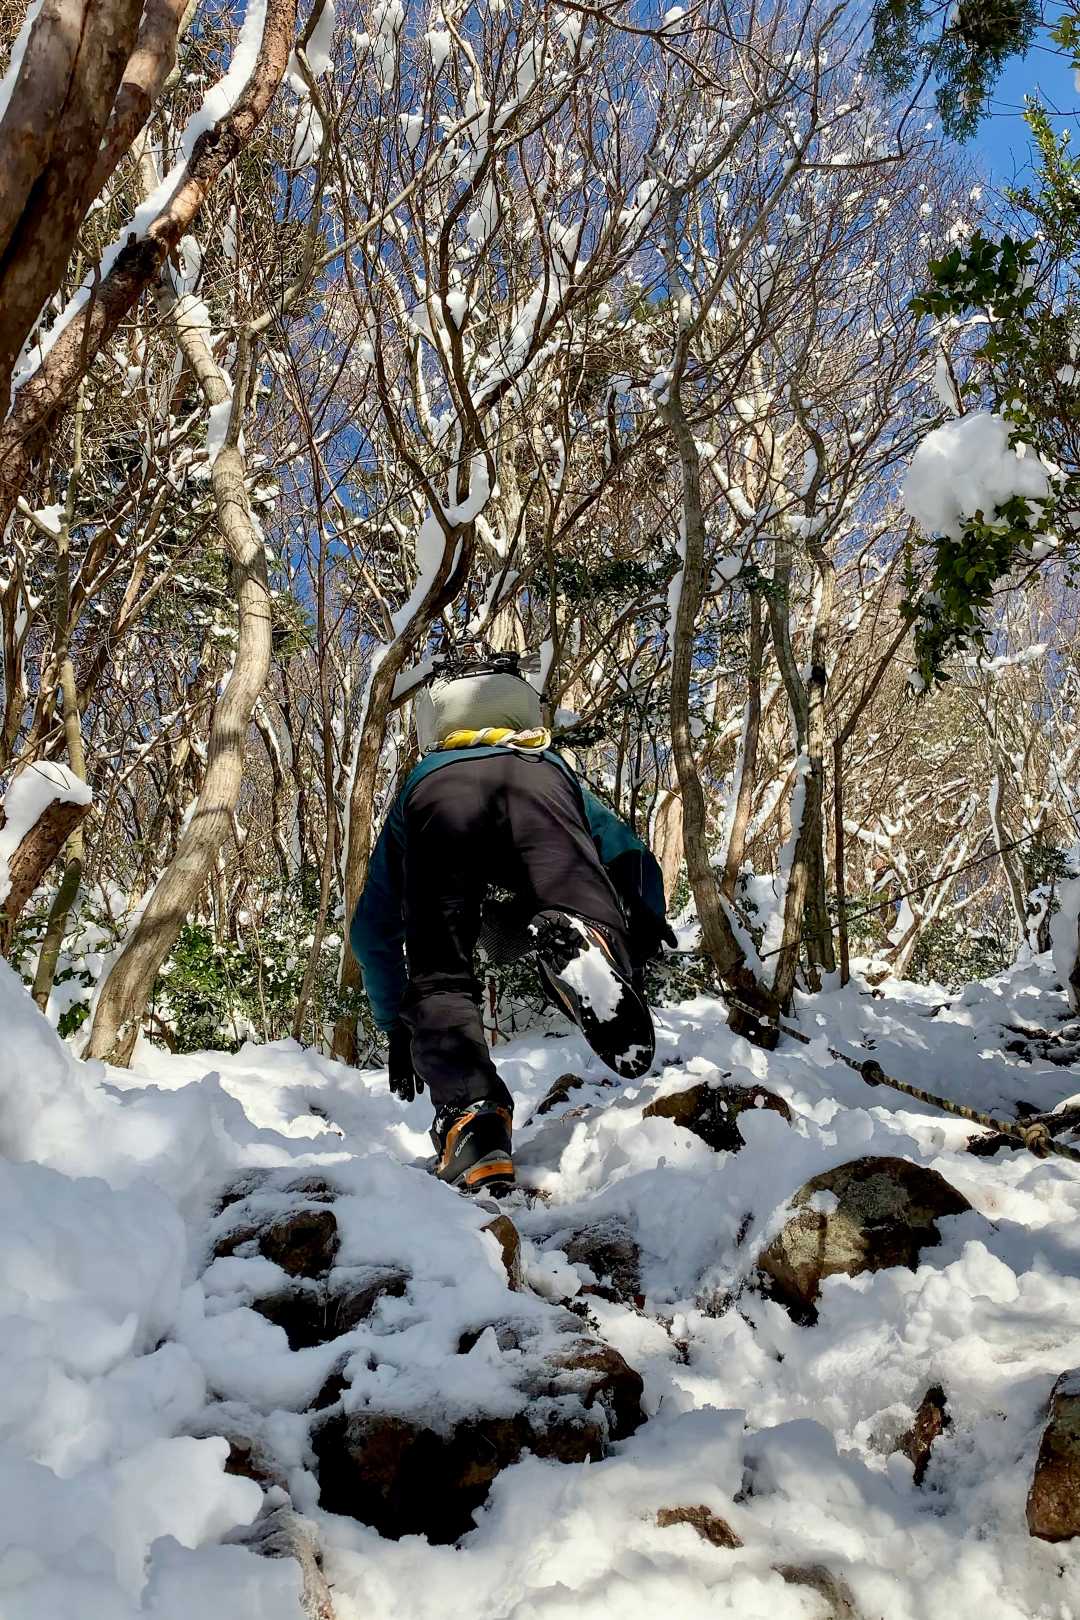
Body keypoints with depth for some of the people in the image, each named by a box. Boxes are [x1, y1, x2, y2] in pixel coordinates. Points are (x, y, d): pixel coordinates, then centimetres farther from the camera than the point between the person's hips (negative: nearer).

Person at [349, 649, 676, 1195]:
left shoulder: (415, 785, 48)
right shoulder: (553, 766, 50)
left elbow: (371, 932, 48)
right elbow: (630, 857, 35)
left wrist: (396, 1024, 54)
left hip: (438, 794, 0)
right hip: (533, 782, 0)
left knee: (440, 980, -1)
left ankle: (471, 1117, -25)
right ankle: (580, 940, -41)